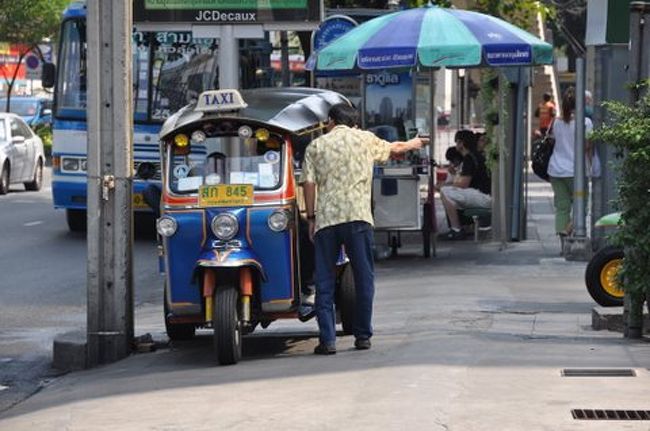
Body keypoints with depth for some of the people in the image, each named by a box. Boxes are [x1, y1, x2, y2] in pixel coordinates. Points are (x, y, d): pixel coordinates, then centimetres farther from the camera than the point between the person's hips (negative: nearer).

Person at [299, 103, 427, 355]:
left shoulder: (316, 146, 10)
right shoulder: (365, 139, 12)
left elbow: (309, 183, 3)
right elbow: (394, 149, 29)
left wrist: (311, 218, 8)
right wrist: (414, 144, 49)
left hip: (325, 219, 0)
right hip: (357, 216, 0)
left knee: (324, 282, 3)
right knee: (364, 278, 9)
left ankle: (327, 339, -3)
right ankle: (362, 336, 11)